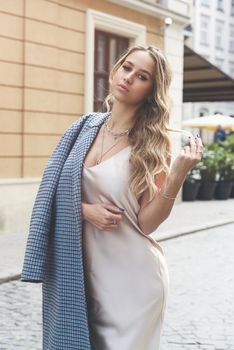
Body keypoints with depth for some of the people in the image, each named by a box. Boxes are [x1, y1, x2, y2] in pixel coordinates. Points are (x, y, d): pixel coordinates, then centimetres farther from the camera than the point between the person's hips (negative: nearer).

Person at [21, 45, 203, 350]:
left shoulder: (153, 143, -9)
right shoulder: (86, 127, 2)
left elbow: (147, 223, -13)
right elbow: (59, 190, 6)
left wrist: (178, 173, -24)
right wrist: (86, 209, -12)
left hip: (133, 274, -4)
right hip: (84, 267, 4)